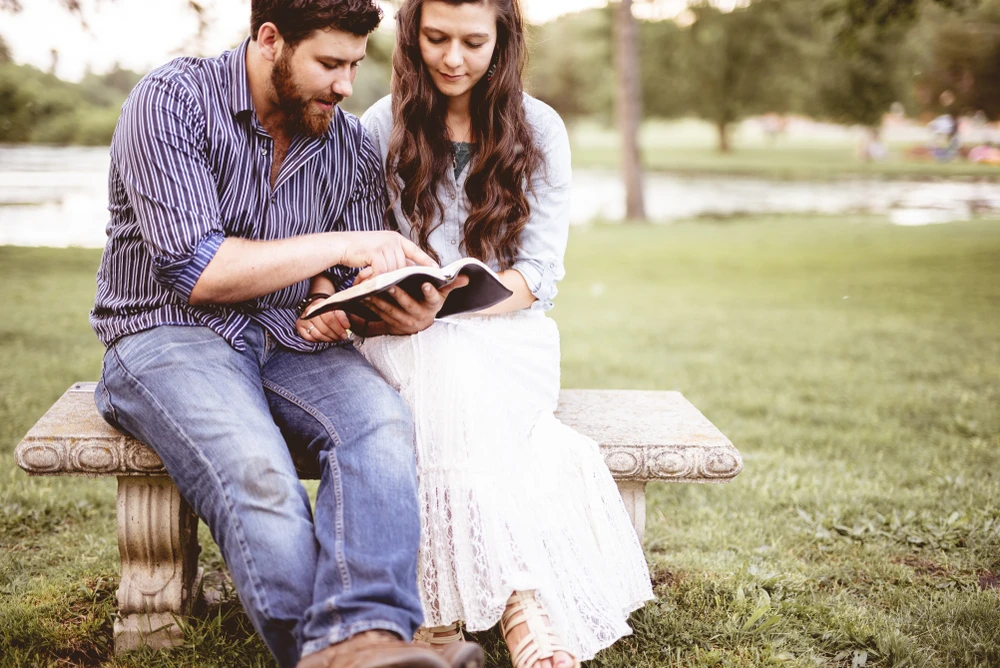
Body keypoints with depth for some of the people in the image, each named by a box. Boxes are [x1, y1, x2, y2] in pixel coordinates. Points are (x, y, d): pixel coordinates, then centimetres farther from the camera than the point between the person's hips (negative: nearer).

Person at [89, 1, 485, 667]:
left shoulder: (352, 145, 10)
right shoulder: (172, 100, -7)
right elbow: (195, 272, -16)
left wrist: (337, 306, -7)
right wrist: (338, 245, -16)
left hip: (288, 341, 4)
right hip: (167, 338, -4)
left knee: (381, 423, -30)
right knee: (258, 475, -35)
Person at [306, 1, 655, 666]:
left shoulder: (538, 130, 3)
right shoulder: (382, 127, 6)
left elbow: (539, 271, -3)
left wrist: (446, 308, -19)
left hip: (508, 332, 0)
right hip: (408, 338, 0)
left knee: (454, 370, -35)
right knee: (452, 370, -35)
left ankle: (449, 609, -38)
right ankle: (524, 607, -41)